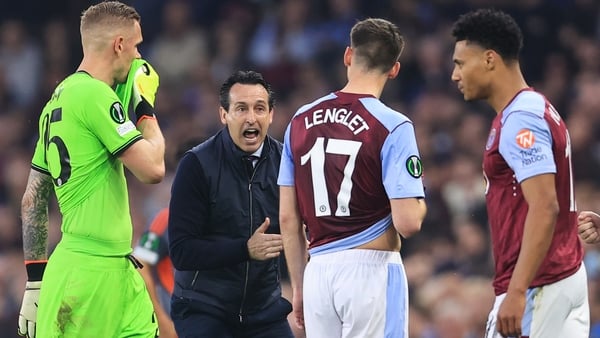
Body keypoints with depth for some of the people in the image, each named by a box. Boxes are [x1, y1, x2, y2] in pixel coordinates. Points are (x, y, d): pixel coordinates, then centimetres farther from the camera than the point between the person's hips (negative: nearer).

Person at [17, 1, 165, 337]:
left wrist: (36, 278, 18)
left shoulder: (58, 99, 15)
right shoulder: (95, 94, -12)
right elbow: (152, 168, -13)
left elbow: (33, 200, 17)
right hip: (91, 272, -9)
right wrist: (146, 109, 3)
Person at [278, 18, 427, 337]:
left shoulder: (300, 121, 8)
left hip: (318, 272, 5)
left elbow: (288, 219, 10)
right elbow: (408, 223, -14)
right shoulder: (392, 127, -9)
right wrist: (419, 206, 9)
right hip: (371, 270, -5)